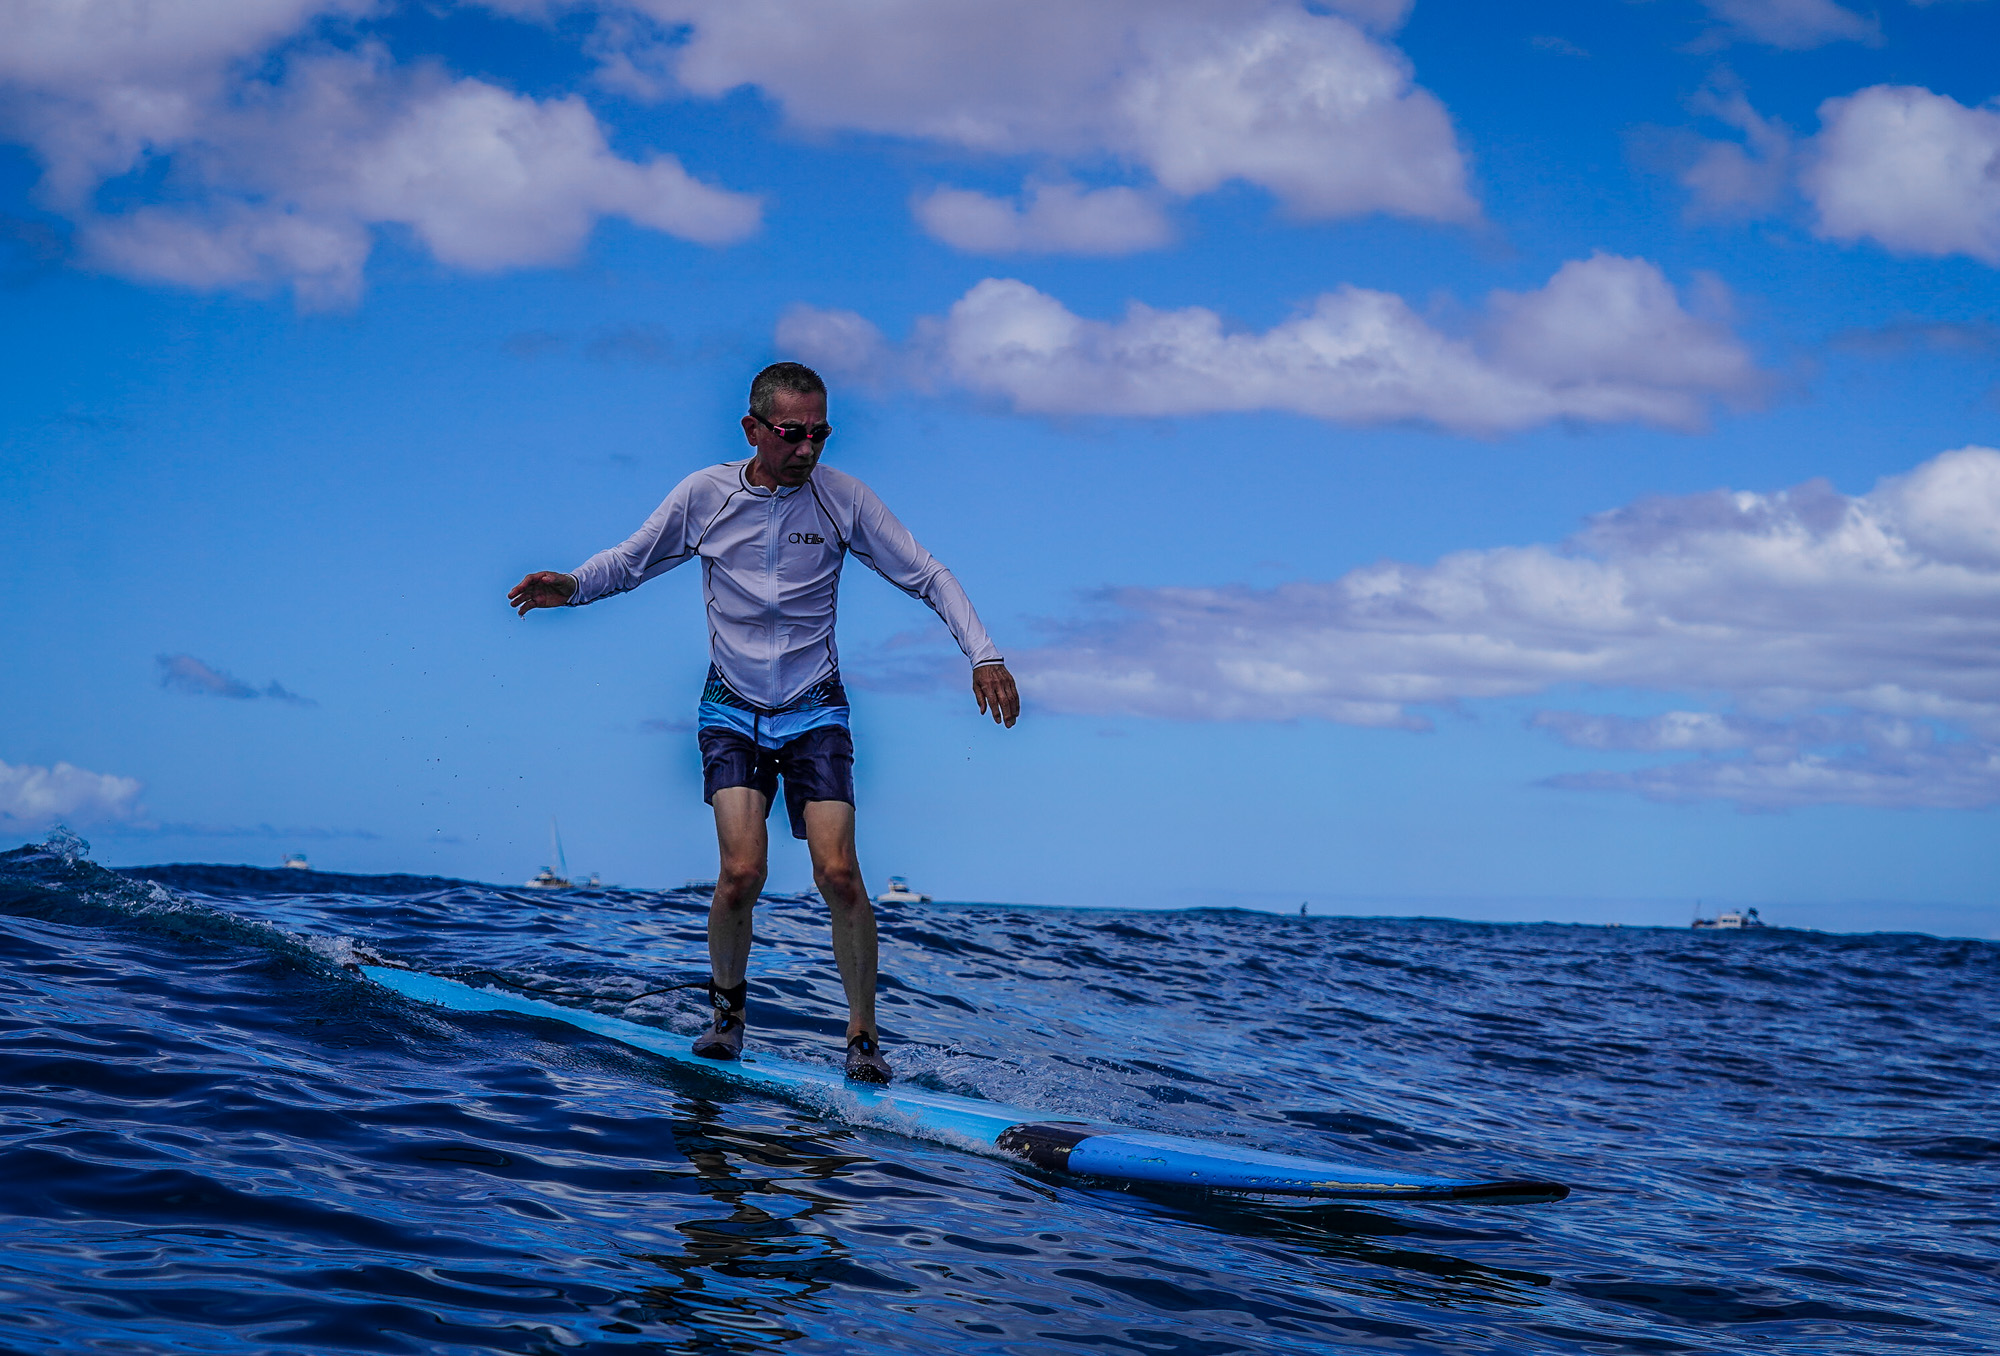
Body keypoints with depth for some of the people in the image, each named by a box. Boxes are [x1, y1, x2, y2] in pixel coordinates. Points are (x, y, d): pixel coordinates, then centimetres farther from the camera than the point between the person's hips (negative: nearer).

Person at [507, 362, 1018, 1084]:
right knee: (742, 871, -16)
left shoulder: (842, 497, -6)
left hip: (814, 708, 0)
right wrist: (572, 585, -13)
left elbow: (926, 577, -2)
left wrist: (983, 653, -13)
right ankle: (727, 1002, 13)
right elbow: (630, 561, 7)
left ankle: (864, 1032, 4)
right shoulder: (704, 495, -6)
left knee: (838, 873, -14)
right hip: (732, 707, 0)